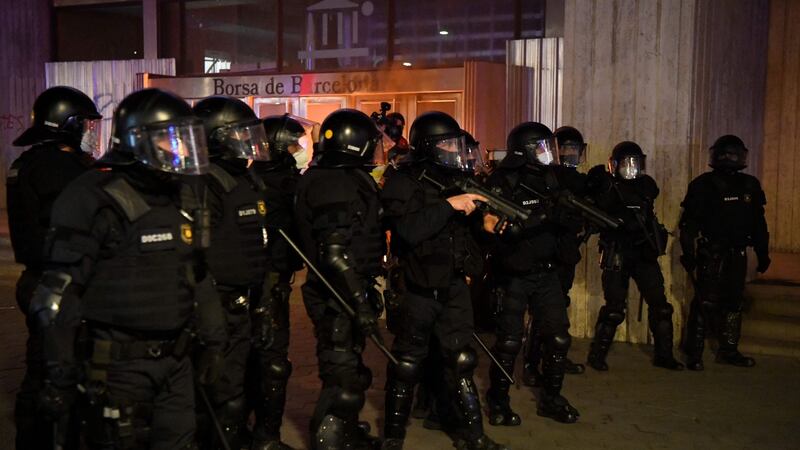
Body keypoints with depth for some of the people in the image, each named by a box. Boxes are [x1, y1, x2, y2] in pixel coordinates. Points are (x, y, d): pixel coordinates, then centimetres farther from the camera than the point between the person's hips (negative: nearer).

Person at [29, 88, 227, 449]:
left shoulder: (182, 197, 8)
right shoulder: (97, 201, -16)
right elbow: (59, 295, -16)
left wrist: (212, 339, 19)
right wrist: (60, 375, -15)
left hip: (174, 359, 7)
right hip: (118, 364, -7)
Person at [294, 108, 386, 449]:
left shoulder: (347, 179, 12)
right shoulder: (335, 187, -21)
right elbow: (336, 255, -26)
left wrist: (366, 292, 21)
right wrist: (361, 302, -25)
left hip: (348, 293, 11)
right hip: (338, 298, -11)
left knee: (349, 371, 24)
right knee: (343, 378, -1)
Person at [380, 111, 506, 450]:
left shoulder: (457, 179, 8)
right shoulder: (402, 182, -12)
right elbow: (409, 229, -27)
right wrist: (449, 205, -28)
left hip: (454, 286, 5)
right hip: (418, 290, -5)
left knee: (460, 361, 11)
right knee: (407, 364, 7)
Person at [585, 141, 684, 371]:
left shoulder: (646, 185, 8)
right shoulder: (607, 188, -6)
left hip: (644, 253, 5)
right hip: (616, 255, -5)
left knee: (659, 304, 5)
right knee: (614, 308, -3)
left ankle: (664, 354, 18)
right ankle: (596, 355, 12)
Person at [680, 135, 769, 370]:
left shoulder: (750, 186, 10)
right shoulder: (703, 185, -4)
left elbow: (758, 223, 16)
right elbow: (689, 223, -7)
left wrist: (763, 253, 14)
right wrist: (689, 253, -14)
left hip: (737, 255, 5)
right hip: (711, 254, -5)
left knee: (734, 302, 11)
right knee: (705, 303, -8)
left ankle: (729, 351, 21)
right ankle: (694, 353, -1)